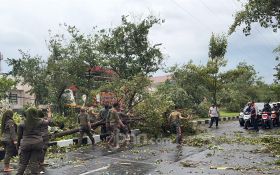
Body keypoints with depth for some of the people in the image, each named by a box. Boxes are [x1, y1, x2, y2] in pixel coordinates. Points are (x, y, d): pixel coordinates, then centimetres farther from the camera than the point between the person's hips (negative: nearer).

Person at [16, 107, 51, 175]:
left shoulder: (22, 123, -2)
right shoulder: (40, 121, -2)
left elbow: (19, 135, 4)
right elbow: (47, 122, 19)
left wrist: (18, 144, 17)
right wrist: (49, 118, 39)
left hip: (25, 144, 0)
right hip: (37, 143, 0)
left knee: (22, 163, 10)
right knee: (35, 162, 5)